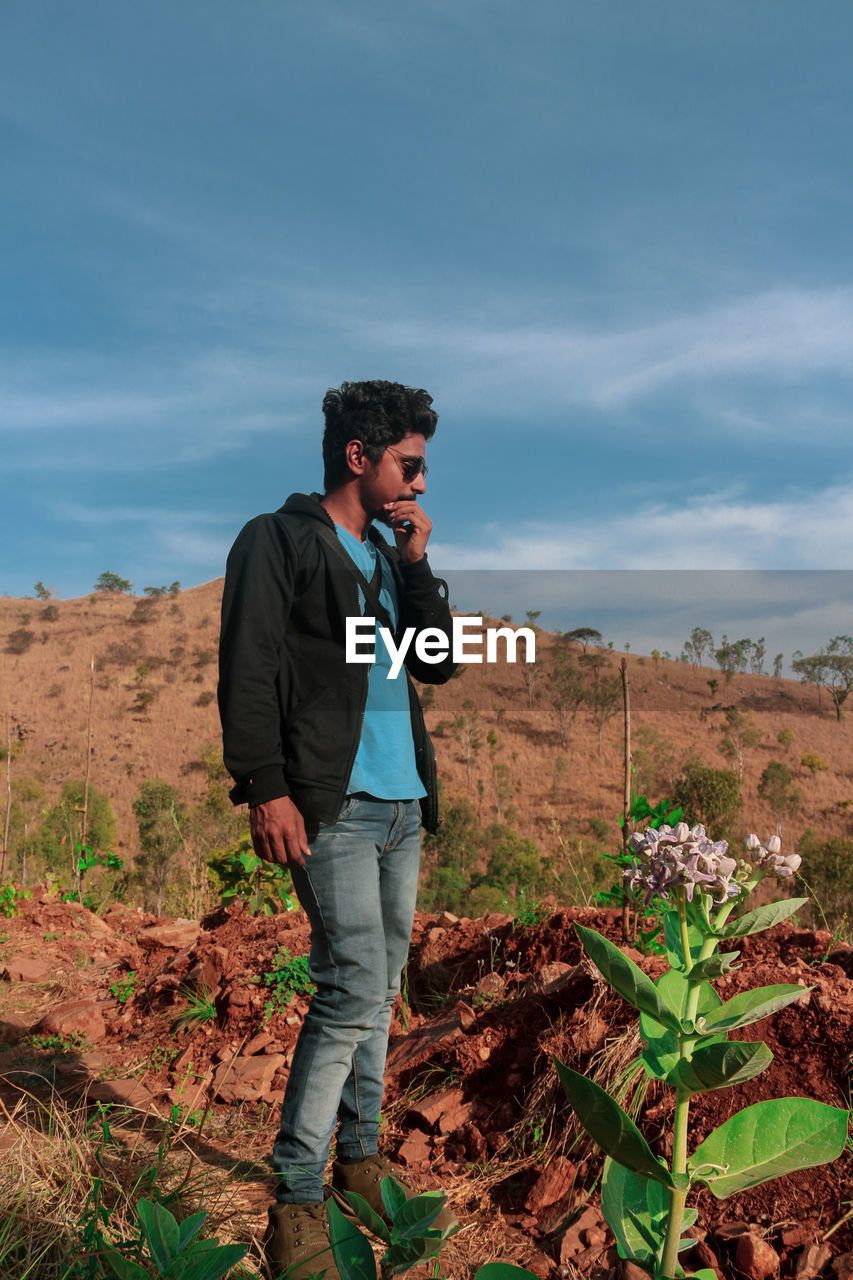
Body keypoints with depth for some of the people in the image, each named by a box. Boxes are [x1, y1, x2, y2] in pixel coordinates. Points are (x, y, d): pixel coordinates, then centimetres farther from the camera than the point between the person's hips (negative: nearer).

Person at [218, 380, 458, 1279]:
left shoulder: (388, 555, 20)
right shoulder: (278, 541, -2)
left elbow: (438, 663, 14)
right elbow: (248, 672, -9)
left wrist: (416, 562, 5)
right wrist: (264, 786, -17)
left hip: (402, 806, 8)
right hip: (333, 806, -8)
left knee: (379, 990, 13)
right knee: (355, 992, -13)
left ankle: (360, 1157, 28)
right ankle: (296, 1200, 0)